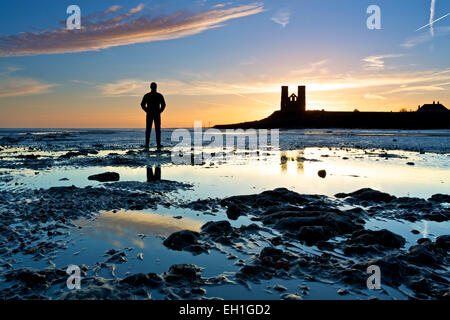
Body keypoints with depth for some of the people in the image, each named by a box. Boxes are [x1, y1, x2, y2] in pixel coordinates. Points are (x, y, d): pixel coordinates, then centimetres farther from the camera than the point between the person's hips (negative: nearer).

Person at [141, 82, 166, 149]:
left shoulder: (146, 95, 2)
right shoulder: (159, 95, -2)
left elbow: (142, 105, -2)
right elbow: (163, 105, -7)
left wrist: (147, 111, 8)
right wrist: (160, 111, 5)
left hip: (149, 114, 1)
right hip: (157, 115, -1)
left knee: (148, 130, 4)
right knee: (158, 129, 2)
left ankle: (147, 145, -2)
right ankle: (158, 145, -2)